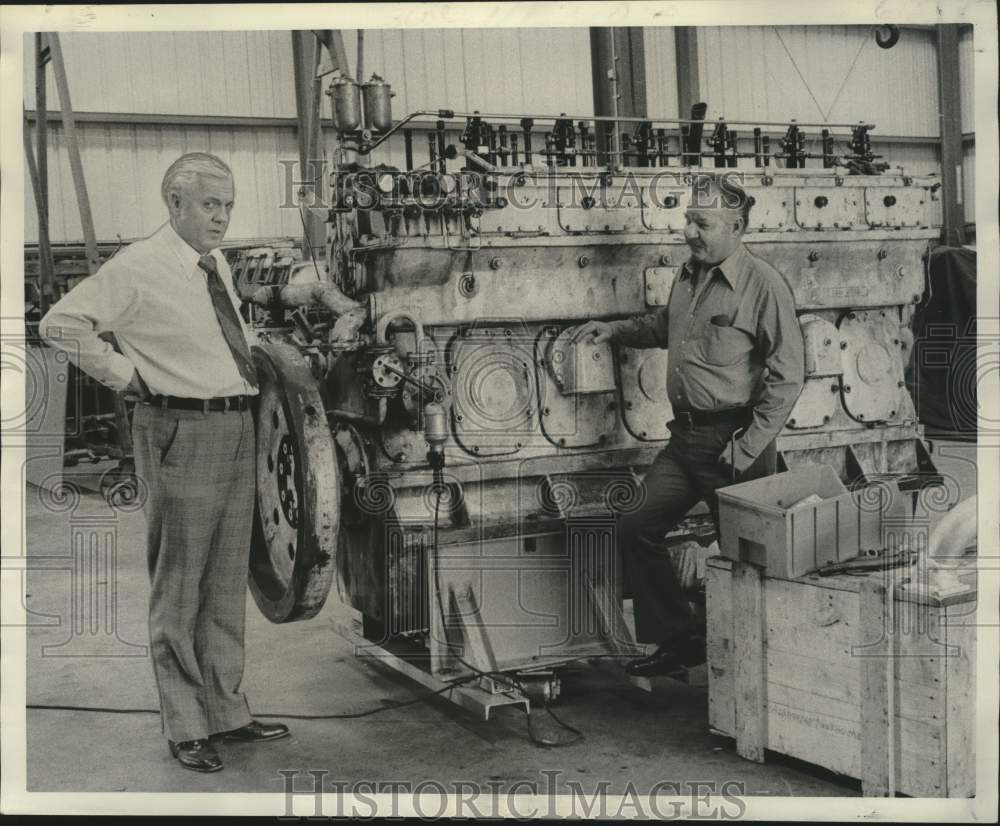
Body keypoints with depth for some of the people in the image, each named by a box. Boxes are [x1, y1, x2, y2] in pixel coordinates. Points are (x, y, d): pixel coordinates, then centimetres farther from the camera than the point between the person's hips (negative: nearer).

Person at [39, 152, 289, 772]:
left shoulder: (219, 264, 13)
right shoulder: (138, 268, -10)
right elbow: (61, 323, -14)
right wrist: (128, 375, -12)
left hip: (237, 429, 8)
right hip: (183, 433, -8)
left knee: (228, 583, 14)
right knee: (178, 587, 1)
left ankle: (226, 712, 25)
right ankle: (185, 727, 12)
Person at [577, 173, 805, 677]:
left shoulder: (763, 286, -13)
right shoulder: (688, 276, 10)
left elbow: (787, 377, -15)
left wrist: (748, 448, -17)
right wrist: (617, 330, 16)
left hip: (732, 440, -8)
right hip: (685, 436, 8)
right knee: (636, 529, 7)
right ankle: (679, 640, 20)